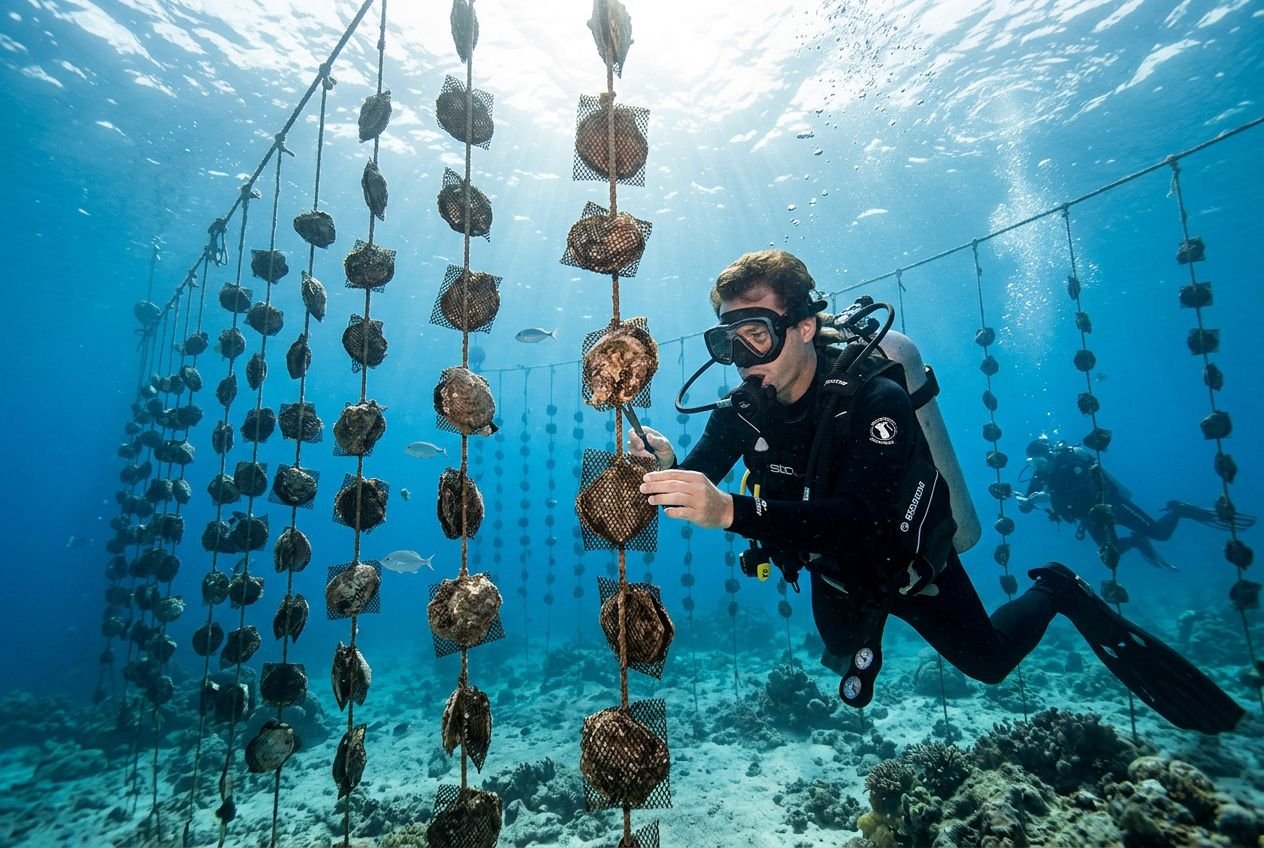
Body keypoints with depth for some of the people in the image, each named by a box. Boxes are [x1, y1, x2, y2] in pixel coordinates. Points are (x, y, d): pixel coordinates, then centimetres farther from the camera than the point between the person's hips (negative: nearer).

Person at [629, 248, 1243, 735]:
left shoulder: (873, 400, -39)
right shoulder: (743, 410, -22)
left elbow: (857, 521, -51)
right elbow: (694, 490, -22)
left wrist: (731, 511, -64)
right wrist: (664, 470, -47)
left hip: (906, 560, -4)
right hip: (833, 570, 4)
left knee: (989, 661, 18)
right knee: (845, 655, 28)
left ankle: (1056, 592, 41)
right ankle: (869, 623, 56)